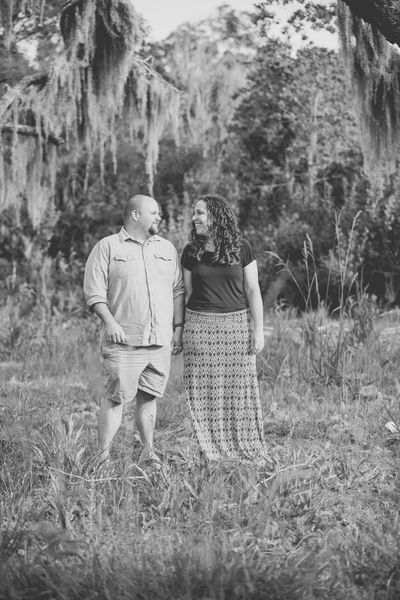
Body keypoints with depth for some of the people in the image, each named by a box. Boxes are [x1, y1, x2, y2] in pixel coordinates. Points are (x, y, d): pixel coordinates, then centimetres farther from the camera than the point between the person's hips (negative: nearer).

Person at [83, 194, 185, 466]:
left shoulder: (167, 248, 17)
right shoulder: (107, 247, 2)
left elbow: (177, 291, 18)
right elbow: (94, 291, -4)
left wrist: (178, 328, 11)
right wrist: (110, 322, -15)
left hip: (160, 340, 5)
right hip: (123, 339, -4)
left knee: (149, 396, 8)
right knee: (117, 396, -8)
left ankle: (149, 451, 17)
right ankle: (103, 455, -4)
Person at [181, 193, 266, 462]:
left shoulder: (241, 249, 1)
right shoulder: (191, 252, 6)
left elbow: (253, 291, 2)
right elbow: (187, 293, 11)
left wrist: (258, 329, -2)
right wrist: (179, 330, 8)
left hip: (237, 324, -1)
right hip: (199, 326, 1)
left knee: (239, 388, 1)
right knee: (205, 391, 0)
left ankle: (247, 451, 10)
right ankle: (211, 452, 6)